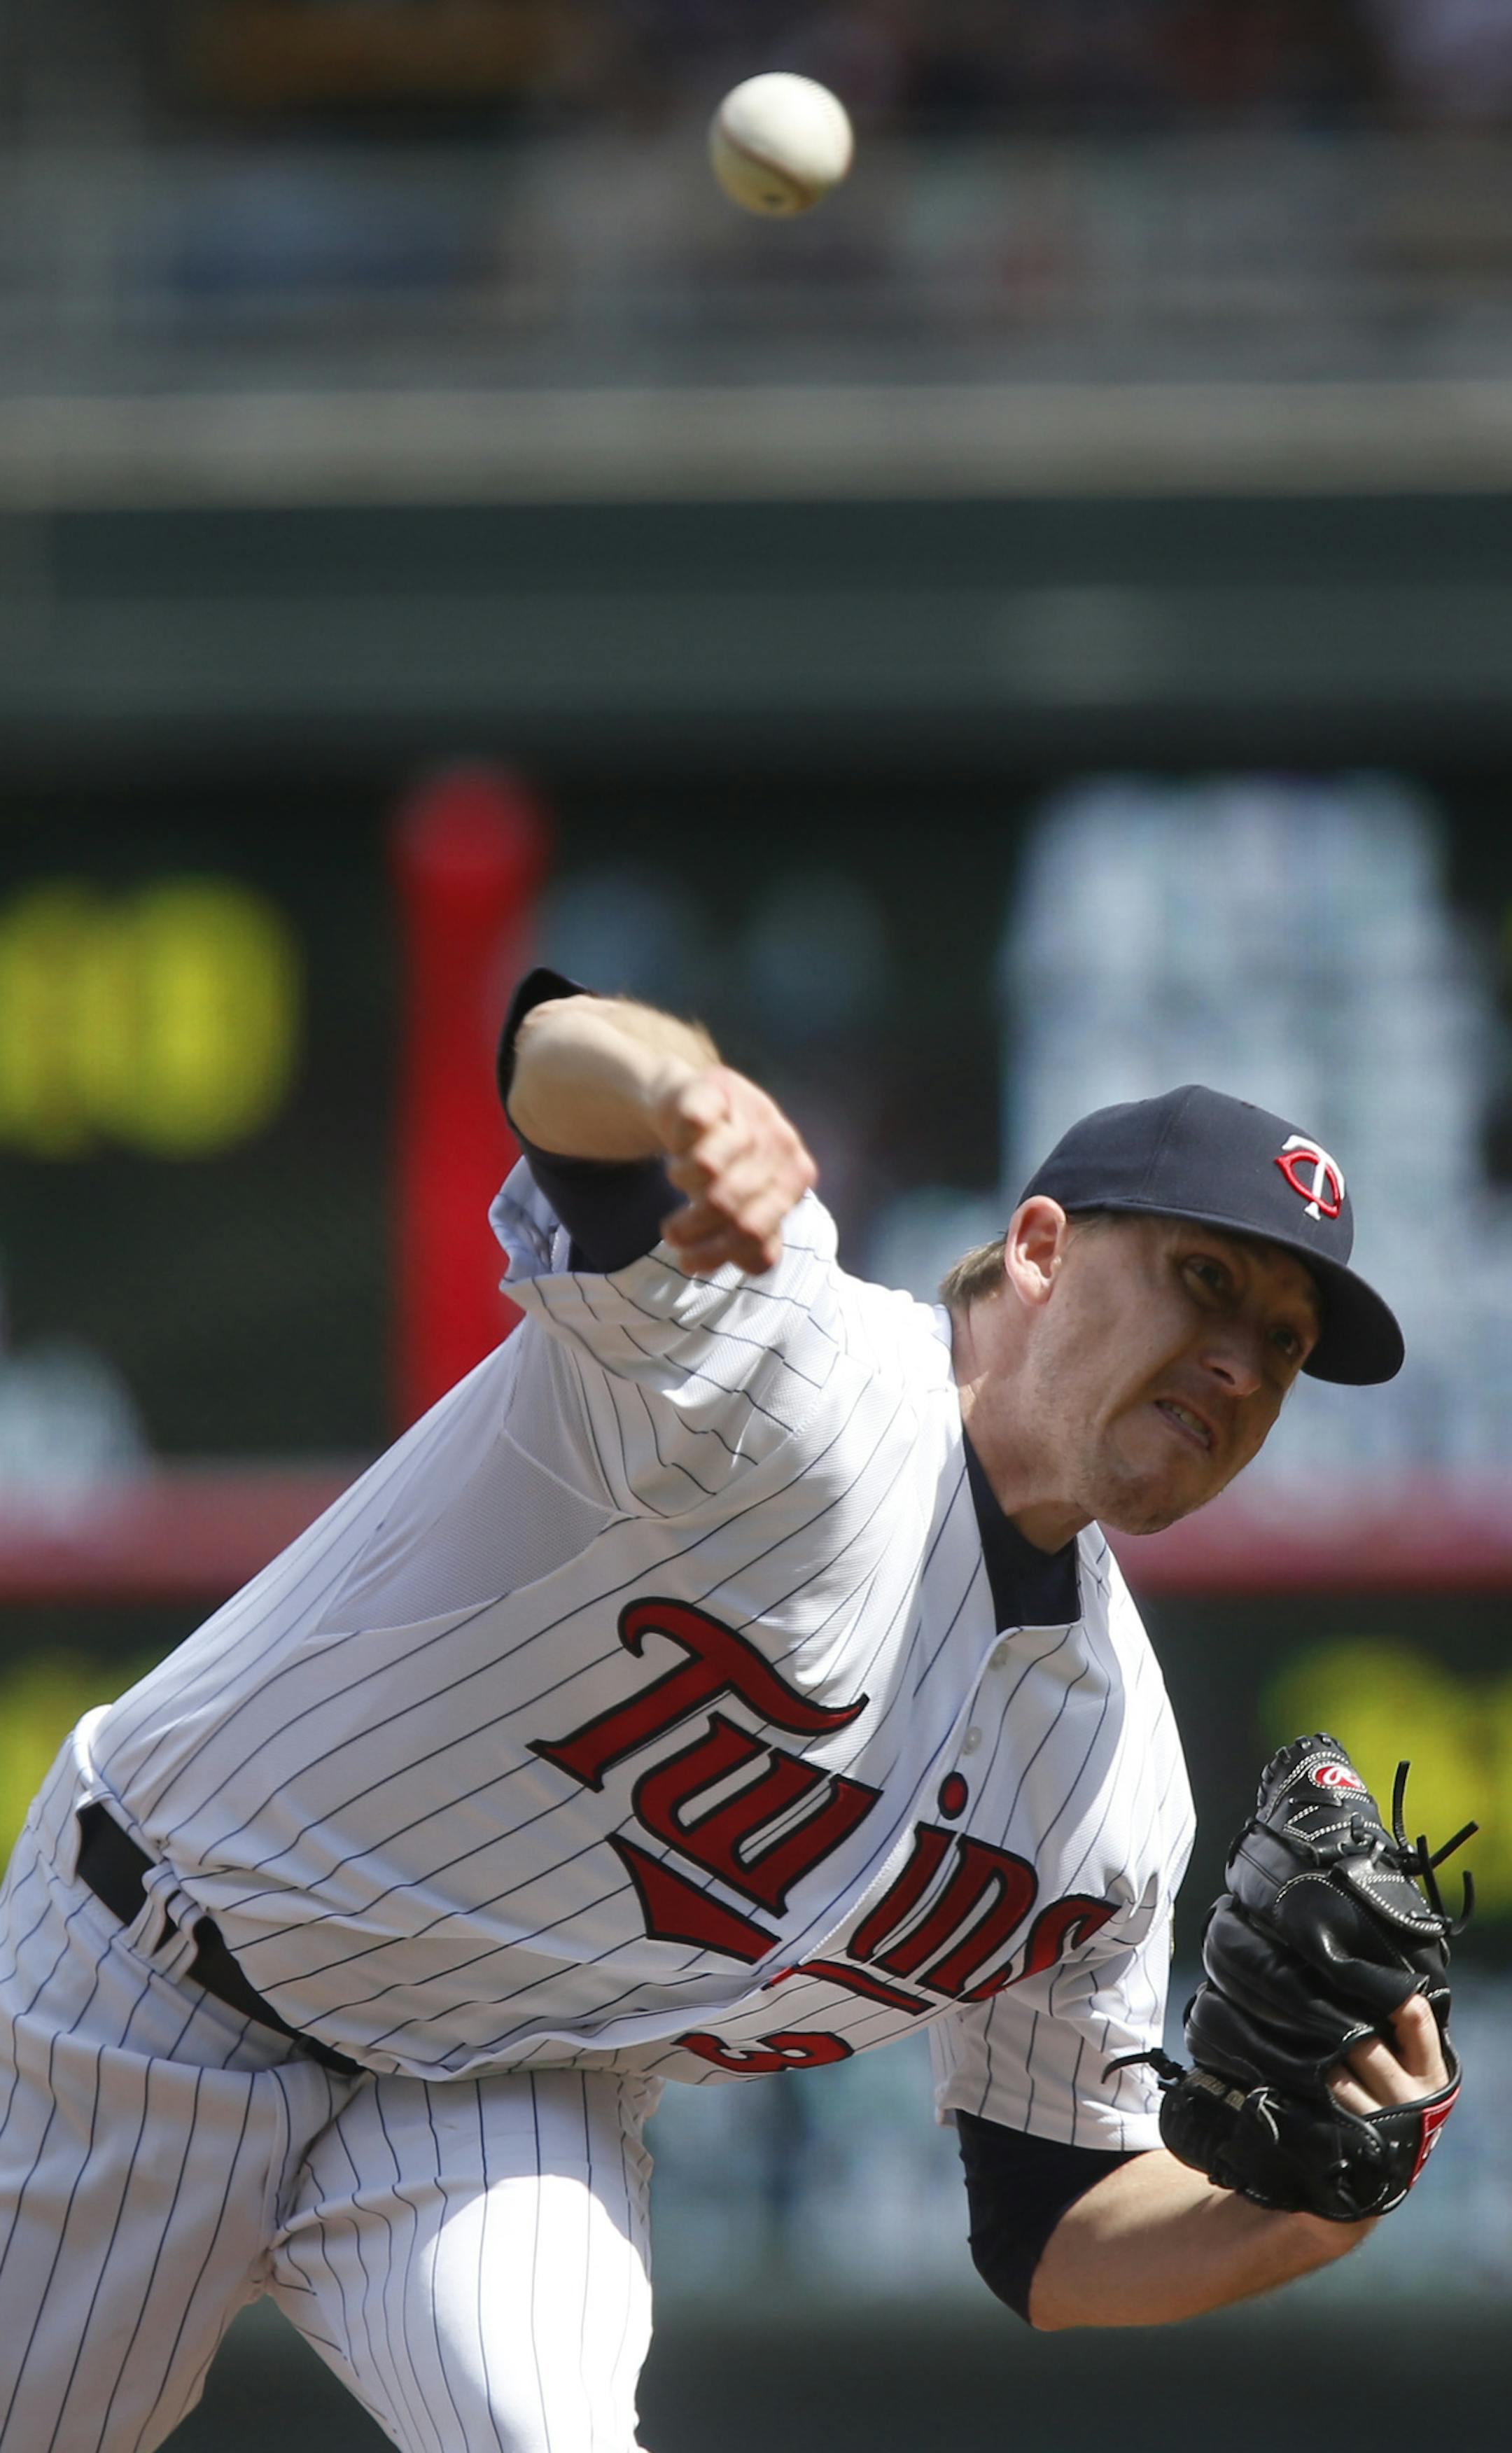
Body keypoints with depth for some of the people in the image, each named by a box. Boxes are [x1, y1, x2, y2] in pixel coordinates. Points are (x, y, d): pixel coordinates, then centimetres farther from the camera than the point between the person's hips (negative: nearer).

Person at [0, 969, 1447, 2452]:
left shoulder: (1118, 1783, -5)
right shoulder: (789, 1371, -25)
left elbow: (1052, 2229, 3)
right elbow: (557, 1054, -44)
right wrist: (675, 1089, -70)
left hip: (508, 2103, 4)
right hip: (147, 1989, -4)